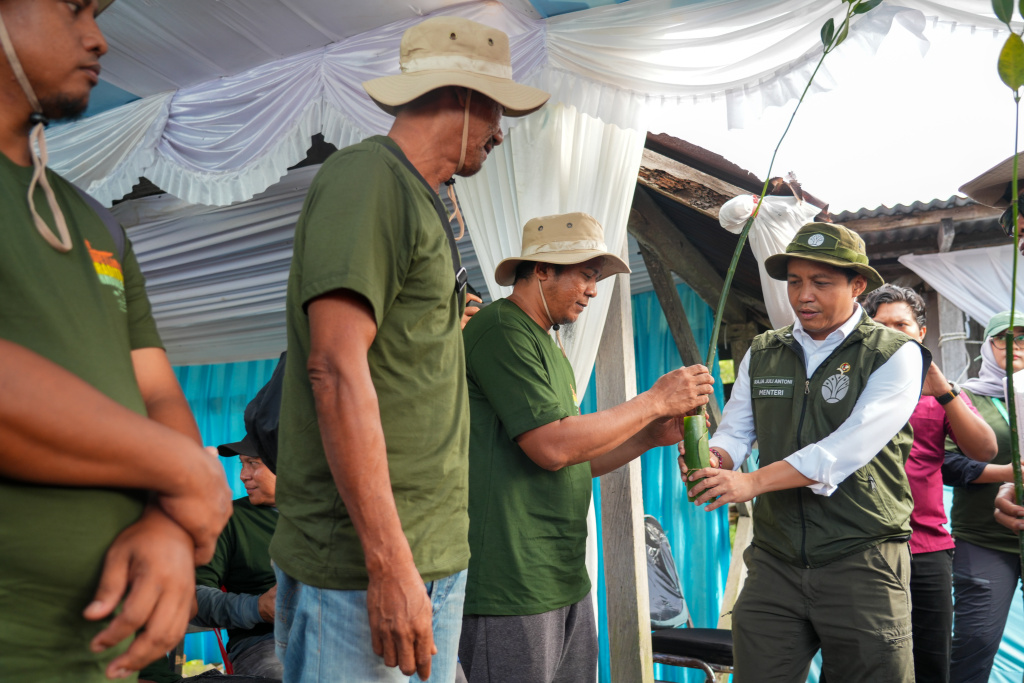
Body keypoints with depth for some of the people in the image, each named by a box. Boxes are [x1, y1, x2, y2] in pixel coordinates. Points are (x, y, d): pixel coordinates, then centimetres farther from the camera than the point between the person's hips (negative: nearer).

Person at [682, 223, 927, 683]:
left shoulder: (895, 355, -5)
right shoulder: (762, 354, 11)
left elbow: (850, 446, -17)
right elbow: (735, 430, 8)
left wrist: (753, 481, -23)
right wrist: (713, 459, -16)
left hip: (862, 559, -3)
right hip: (774, 560, 4)